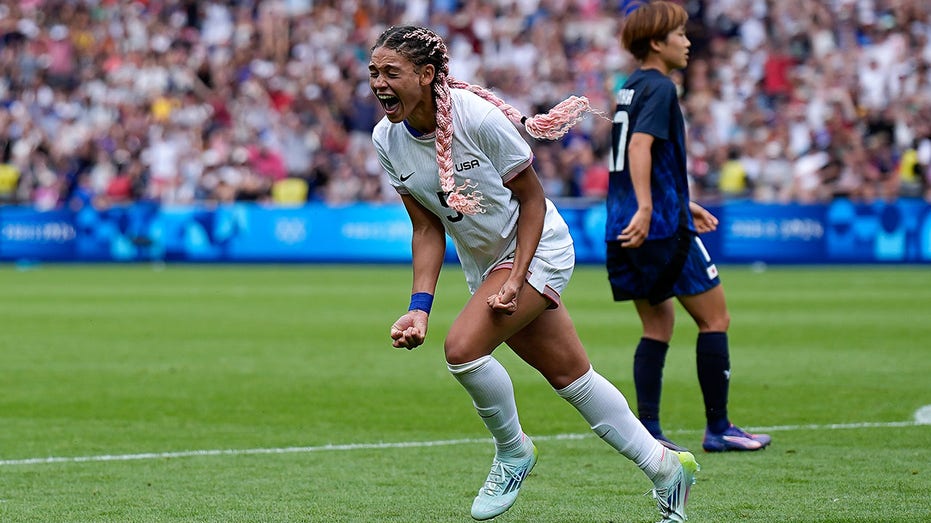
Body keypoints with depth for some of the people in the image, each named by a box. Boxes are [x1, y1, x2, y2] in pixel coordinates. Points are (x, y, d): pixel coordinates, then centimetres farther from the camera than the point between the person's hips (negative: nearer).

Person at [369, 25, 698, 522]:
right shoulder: (387, 140, -9)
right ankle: (666, 468, 25)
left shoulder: (478, 116, -26)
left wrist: (516, 278, -21)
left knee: (462, 346, -24)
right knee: (570, 376, 10)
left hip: (538, 247, -6)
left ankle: (513, 451, 1)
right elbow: (427, 229, -3)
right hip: (484, 265, 6)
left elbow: (532, 198, -15)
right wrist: (420, 306, -14)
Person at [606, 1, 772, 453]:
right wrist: (645, 208, -32)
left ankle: (646, 429, 3)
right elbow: (640, 147, -25)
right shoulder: (659, 88, -10)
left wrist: (684, 205, 34)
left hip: (626, 230, 9)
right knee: (715, 318, 1)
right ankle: (718, 428, 3)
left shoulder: (630, 89, 18)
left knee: (658, 324, 12)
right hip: (663, 229, -9)